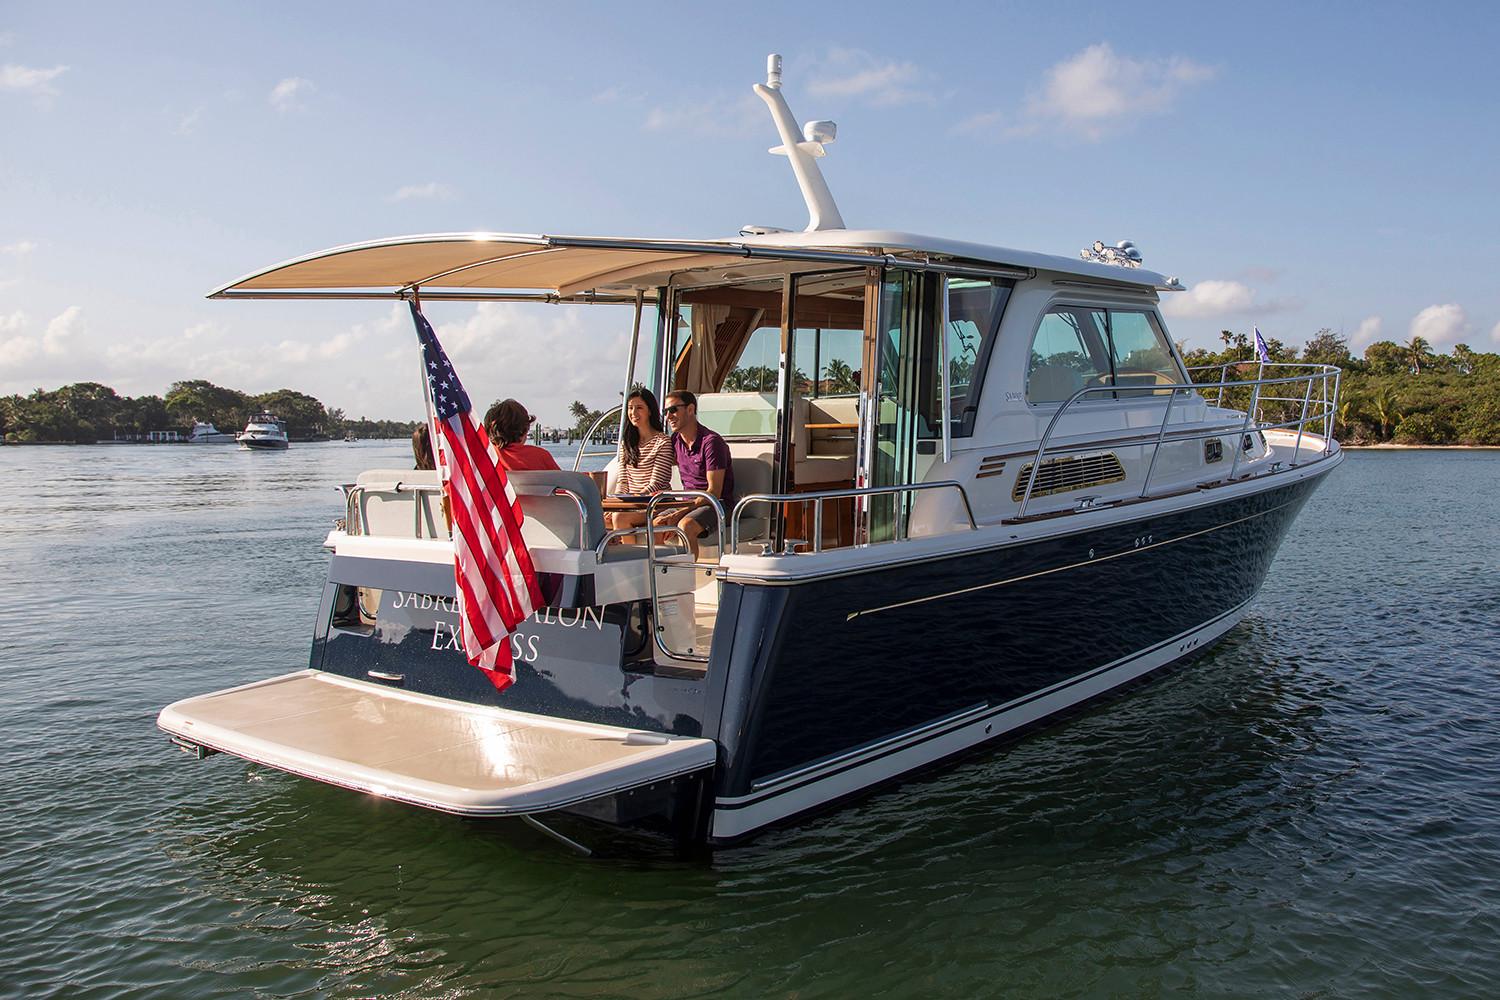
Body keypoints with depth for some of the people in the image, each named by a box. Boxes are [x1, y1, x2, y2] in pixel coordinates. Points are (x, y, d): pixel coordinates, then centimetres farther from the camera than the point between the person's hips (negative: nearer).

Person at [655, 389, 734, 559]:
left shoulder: (711, 441, -14)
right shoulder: (675, 440, 10)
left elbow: (714, 492, -18)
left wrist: (678, 514, -25)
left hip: (715, 505, -7)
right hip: (689, 505, 7)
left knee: (685, 525, -36)